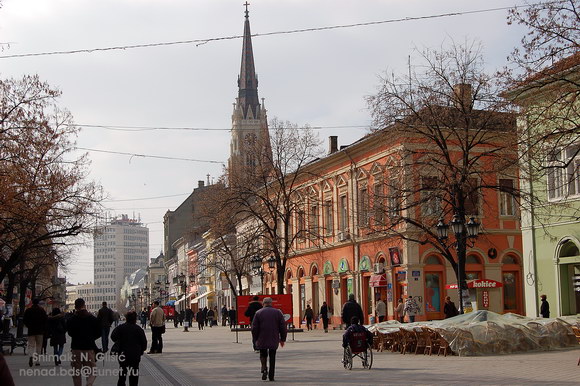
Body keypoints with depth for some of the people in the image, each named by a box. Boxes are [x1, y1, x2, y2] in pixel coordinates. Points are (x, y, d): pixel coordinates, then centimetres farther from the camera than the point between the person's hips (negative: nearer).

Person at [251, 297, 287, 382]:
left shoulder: (258, 313, 0)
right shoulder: (278, 312, 2)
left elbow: (254, 328, 0)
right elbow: (283, 327, 2)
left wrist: (255, 339, 10)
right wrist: (282, 339, 10)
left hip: (262, 340, -1)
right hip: (274, 340, 1)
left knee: (263, 354, 15)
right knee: (272, 357, 10)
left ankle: (264, 369, -10)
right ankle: (271, 376, 8)